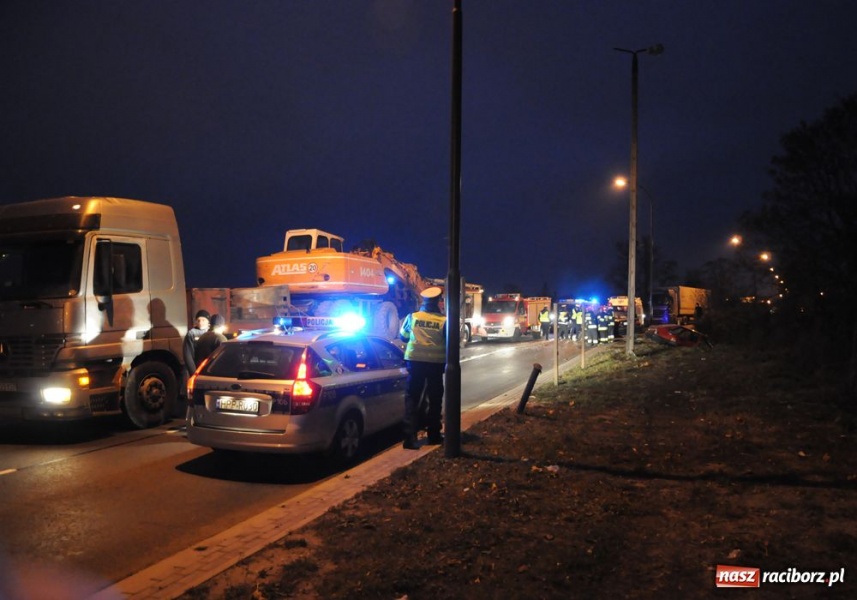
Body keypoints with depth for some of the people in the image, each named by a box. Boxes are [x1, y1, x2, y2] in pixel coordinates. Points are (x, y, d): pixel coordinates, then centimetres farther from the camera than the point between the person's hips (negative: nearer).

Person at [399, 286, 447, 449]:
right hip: (436, 362, -1)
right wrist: (448, 363, 14)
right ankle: (433, 435, 22)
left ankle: (410, 436, -7)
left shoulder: (412, 317, -3)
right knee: (435, 399, 13)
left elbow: (403, 336, 13)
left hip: (415, 361, 1)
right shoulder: (443, 321, -8)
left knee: (412, 397, 5)